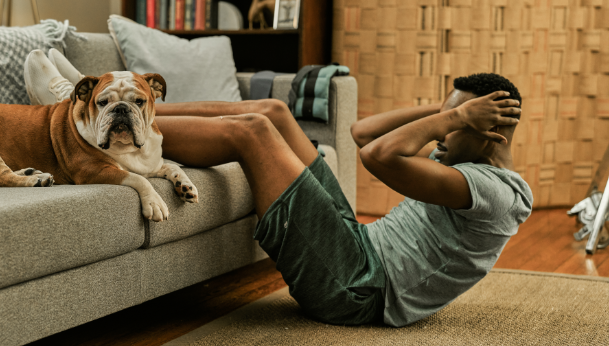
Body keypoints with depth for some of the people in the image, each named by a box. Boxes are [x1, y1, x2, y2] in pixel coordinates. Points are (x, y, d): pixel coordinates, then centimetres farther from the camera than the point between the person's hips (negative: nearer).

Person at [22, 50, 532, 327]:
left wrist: (455, 115, -16)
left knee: (251, 130, -16)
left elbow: (380, 156, -30)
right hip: (357, 245, 10)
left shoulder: (498, 193, -15)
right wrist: (446, 109, 8)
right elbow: (363, 132, 16)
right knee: (273, 112, 3)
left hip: (355, 287, -10)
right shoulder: (466, 162, 15)